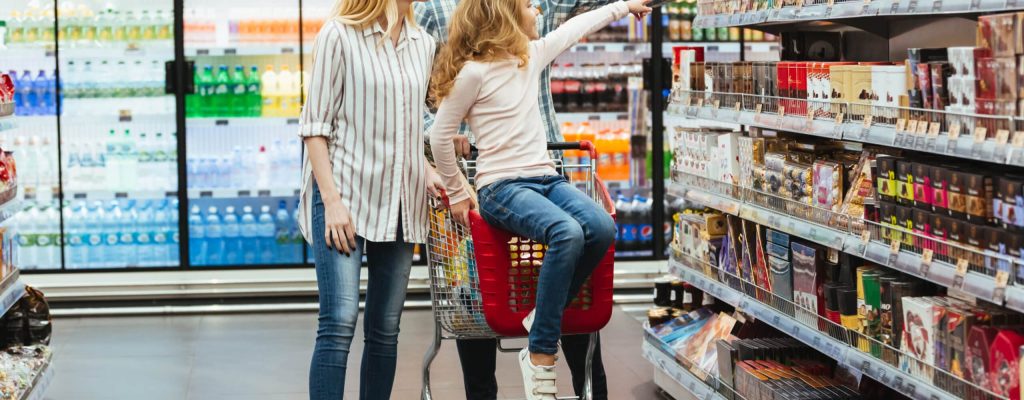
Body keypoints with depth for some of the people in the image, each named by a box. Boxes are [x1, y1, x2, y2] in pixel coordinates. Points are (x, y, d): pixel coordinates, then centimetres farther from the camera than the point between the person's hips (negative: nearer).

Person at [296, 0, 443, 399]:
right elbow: (315, 125, -7)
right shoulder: (339, 35, -6)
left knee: (385, 330, 7)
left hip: (398, 202, 6)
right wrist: (331, 200, -14)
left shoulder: (423, 44, 10)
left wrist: (425, 168, 4)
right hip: (345, 196, -6)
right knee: (339, 324, -13)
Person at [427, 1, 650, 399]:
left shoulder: (533, 54, 13)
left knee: (602, 229, -23)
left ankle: (543, 317, -4)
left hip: (546, 178, 7)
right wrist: (457, 193, 2)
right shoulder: (474, 71, -9)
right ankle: (540, 357, -23)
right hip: (502, 187, -7)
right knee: (568, 234, -34)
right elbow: (440, 135, -4)